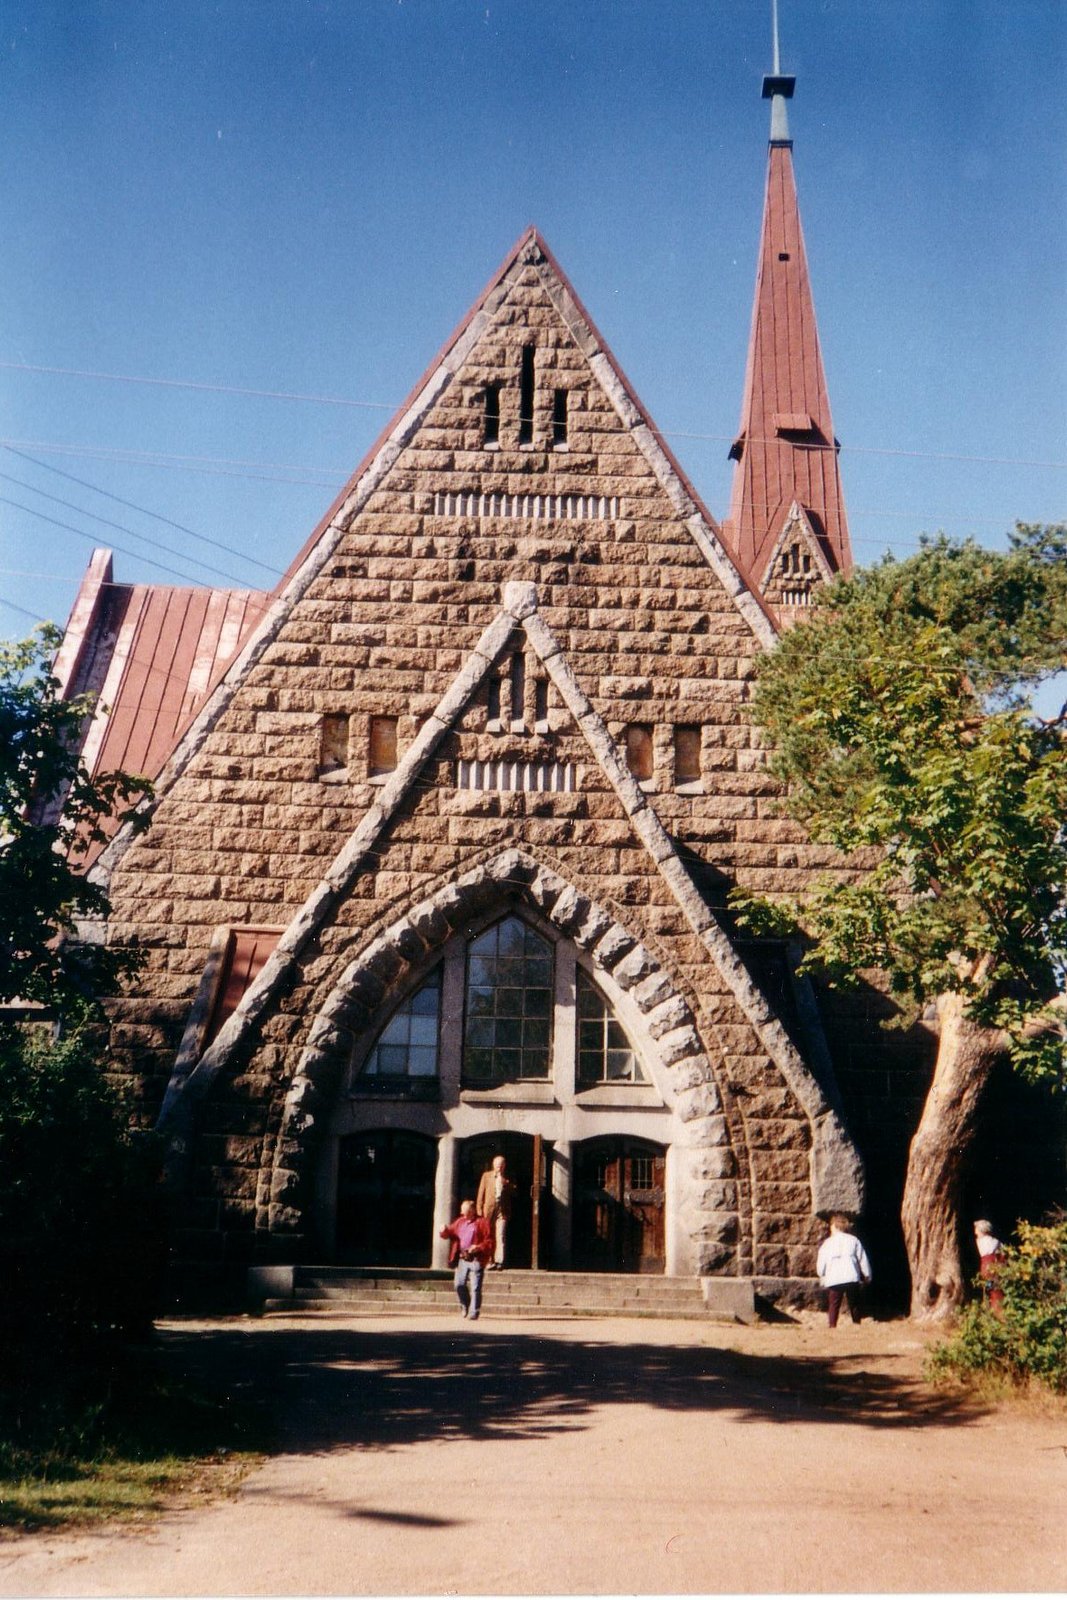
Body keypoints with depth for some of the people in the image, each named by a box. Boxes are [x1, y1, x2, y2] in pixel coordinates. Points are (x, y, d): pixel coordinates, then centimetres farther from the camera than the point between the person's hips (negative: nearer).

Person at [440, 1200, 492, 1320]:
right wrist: (444, 1231, -4)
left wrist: (478, 1247, -20)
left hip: (476, 1259, -5)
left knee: (475, 1287, -4)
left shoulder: (482, 1223, -3)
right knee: (459, 1284, 2)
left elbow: (489, 1242, -6)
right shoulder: (460, 1222, 14)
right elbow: (449, 1233, 19)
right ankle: (465, 1306, 25)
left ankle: (474, 1312, 4)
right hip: (462, 1259, 5)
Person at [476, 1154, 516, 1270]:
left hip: (502, 1210, -1)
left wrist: (505, 1183, -8)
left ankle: (499, 1261, -11)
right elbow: (481, 1193, 9)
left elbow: (513, 1194, 4)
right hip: (489, 1209, 1)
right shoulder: (486, 1176, 11)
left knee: (500, 1236, -10)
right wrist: (479, 1209, 3)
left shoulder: (508, 1179, 10)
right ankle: (490, 1261, 8)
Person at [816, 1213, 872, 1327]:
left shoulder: (827, 1243, 2)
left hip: (833, 1280, -2)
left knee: (833, 1306, 2)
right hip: (852, 1278, 2)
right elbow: (863, 1260, 9)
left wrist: (822, 1275, 22)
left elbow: (821, 1263, 3)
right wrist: (867, 1275, 20)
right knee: (853, 1305, 13)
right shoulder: (854, 1240, 7)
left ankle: (832, 1326, -7)